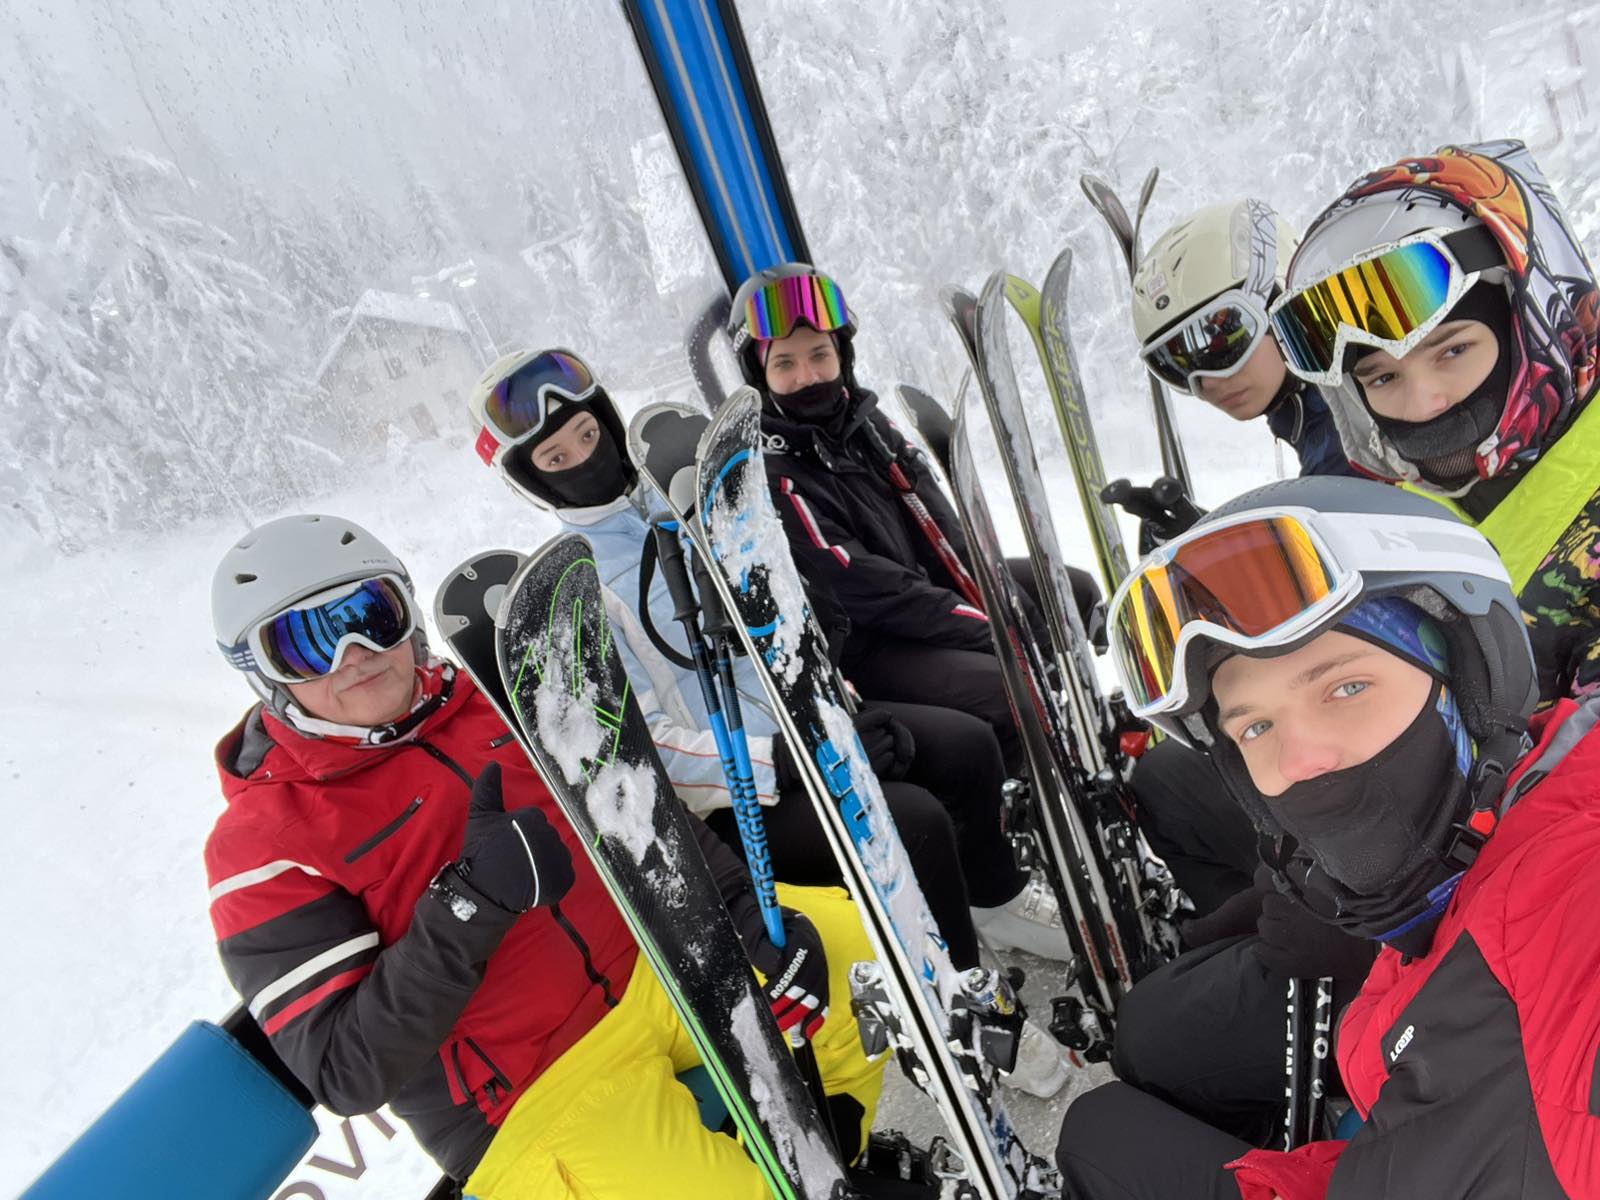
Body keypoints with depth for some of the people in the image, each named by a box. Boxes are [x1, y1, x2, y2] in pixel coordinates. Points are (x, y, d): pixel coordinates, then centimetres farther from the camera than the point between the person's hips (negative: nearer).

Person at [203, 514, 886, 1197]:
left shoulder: (487, 701, 3)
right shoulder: (262, 849, -10)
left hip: (652, 959, 5)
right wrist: (468, 903, -28)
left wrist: (739, 906, -5)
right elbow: (344, 1072, -15)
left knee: (856, 938, -4)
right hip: (532, 1101, -5)